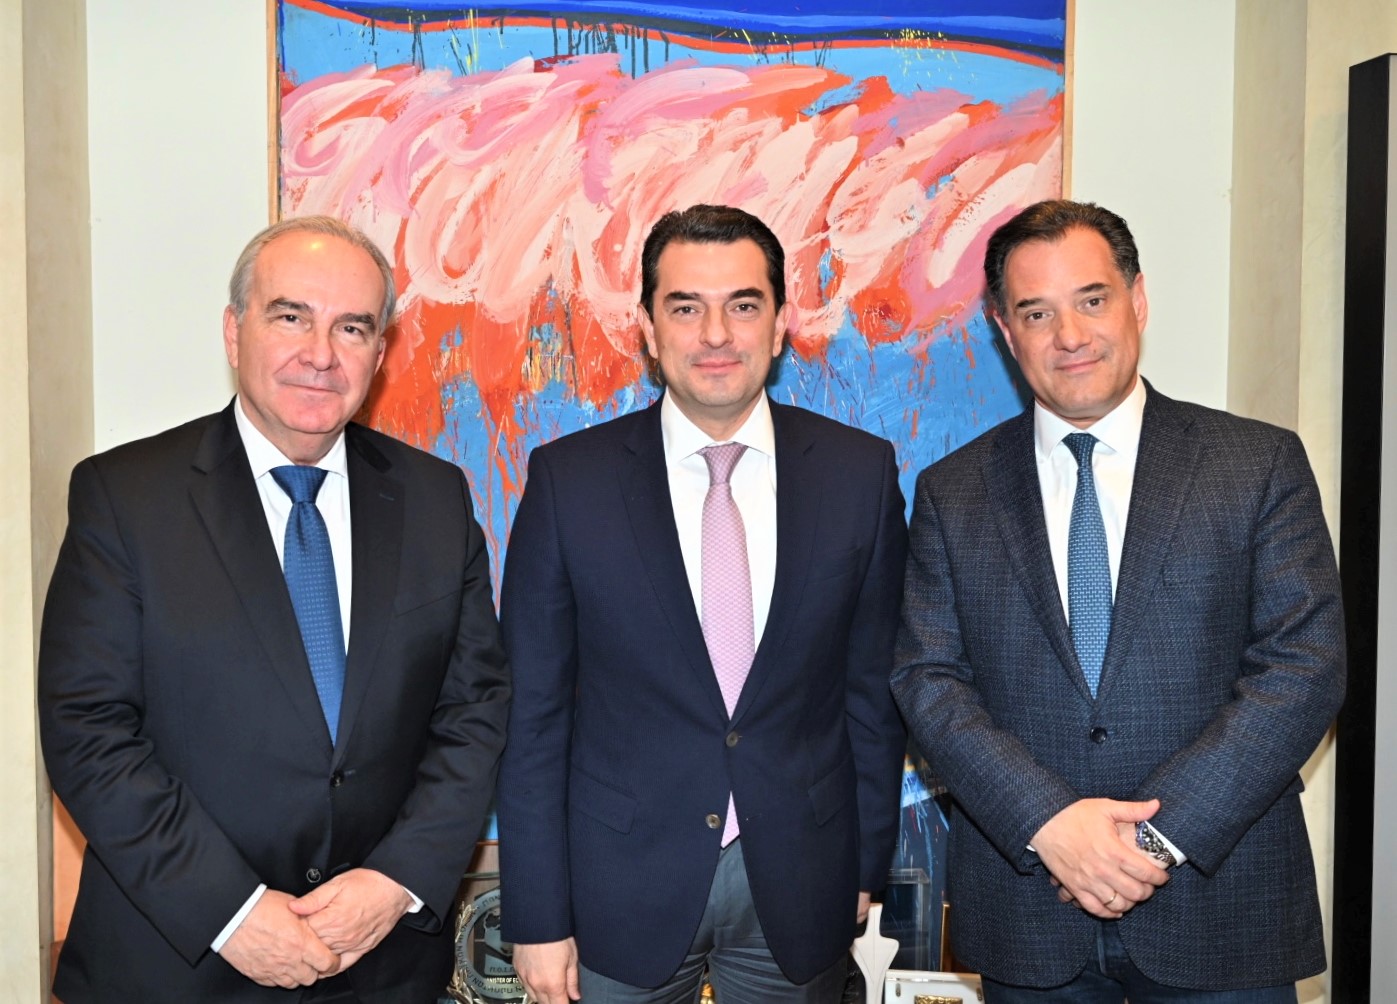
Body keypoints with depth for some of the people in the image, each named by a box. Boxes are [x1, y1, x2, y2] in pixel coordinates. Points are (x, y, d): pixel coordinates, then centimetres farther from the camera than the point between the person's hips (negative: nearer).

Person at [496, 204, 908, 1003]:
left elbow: (875, 687, 2)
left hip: (801, 885, 2)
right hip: (623, 888, -1)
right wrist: (537, 915, -5)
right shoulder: (569, 480, -8)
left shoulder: (861, 473, -5)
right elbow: (534, 711, -6)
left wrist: (867, 866, 5)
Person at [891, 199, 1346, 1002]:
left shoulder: (1262, 465, -1)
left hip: (1220, 904, -1)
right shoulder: (952, 493, 3)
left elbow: (1306, 664, -7)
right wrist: (1047, 820, -16)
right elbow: (927, 679, -3)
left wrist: (1164, 831, -15)